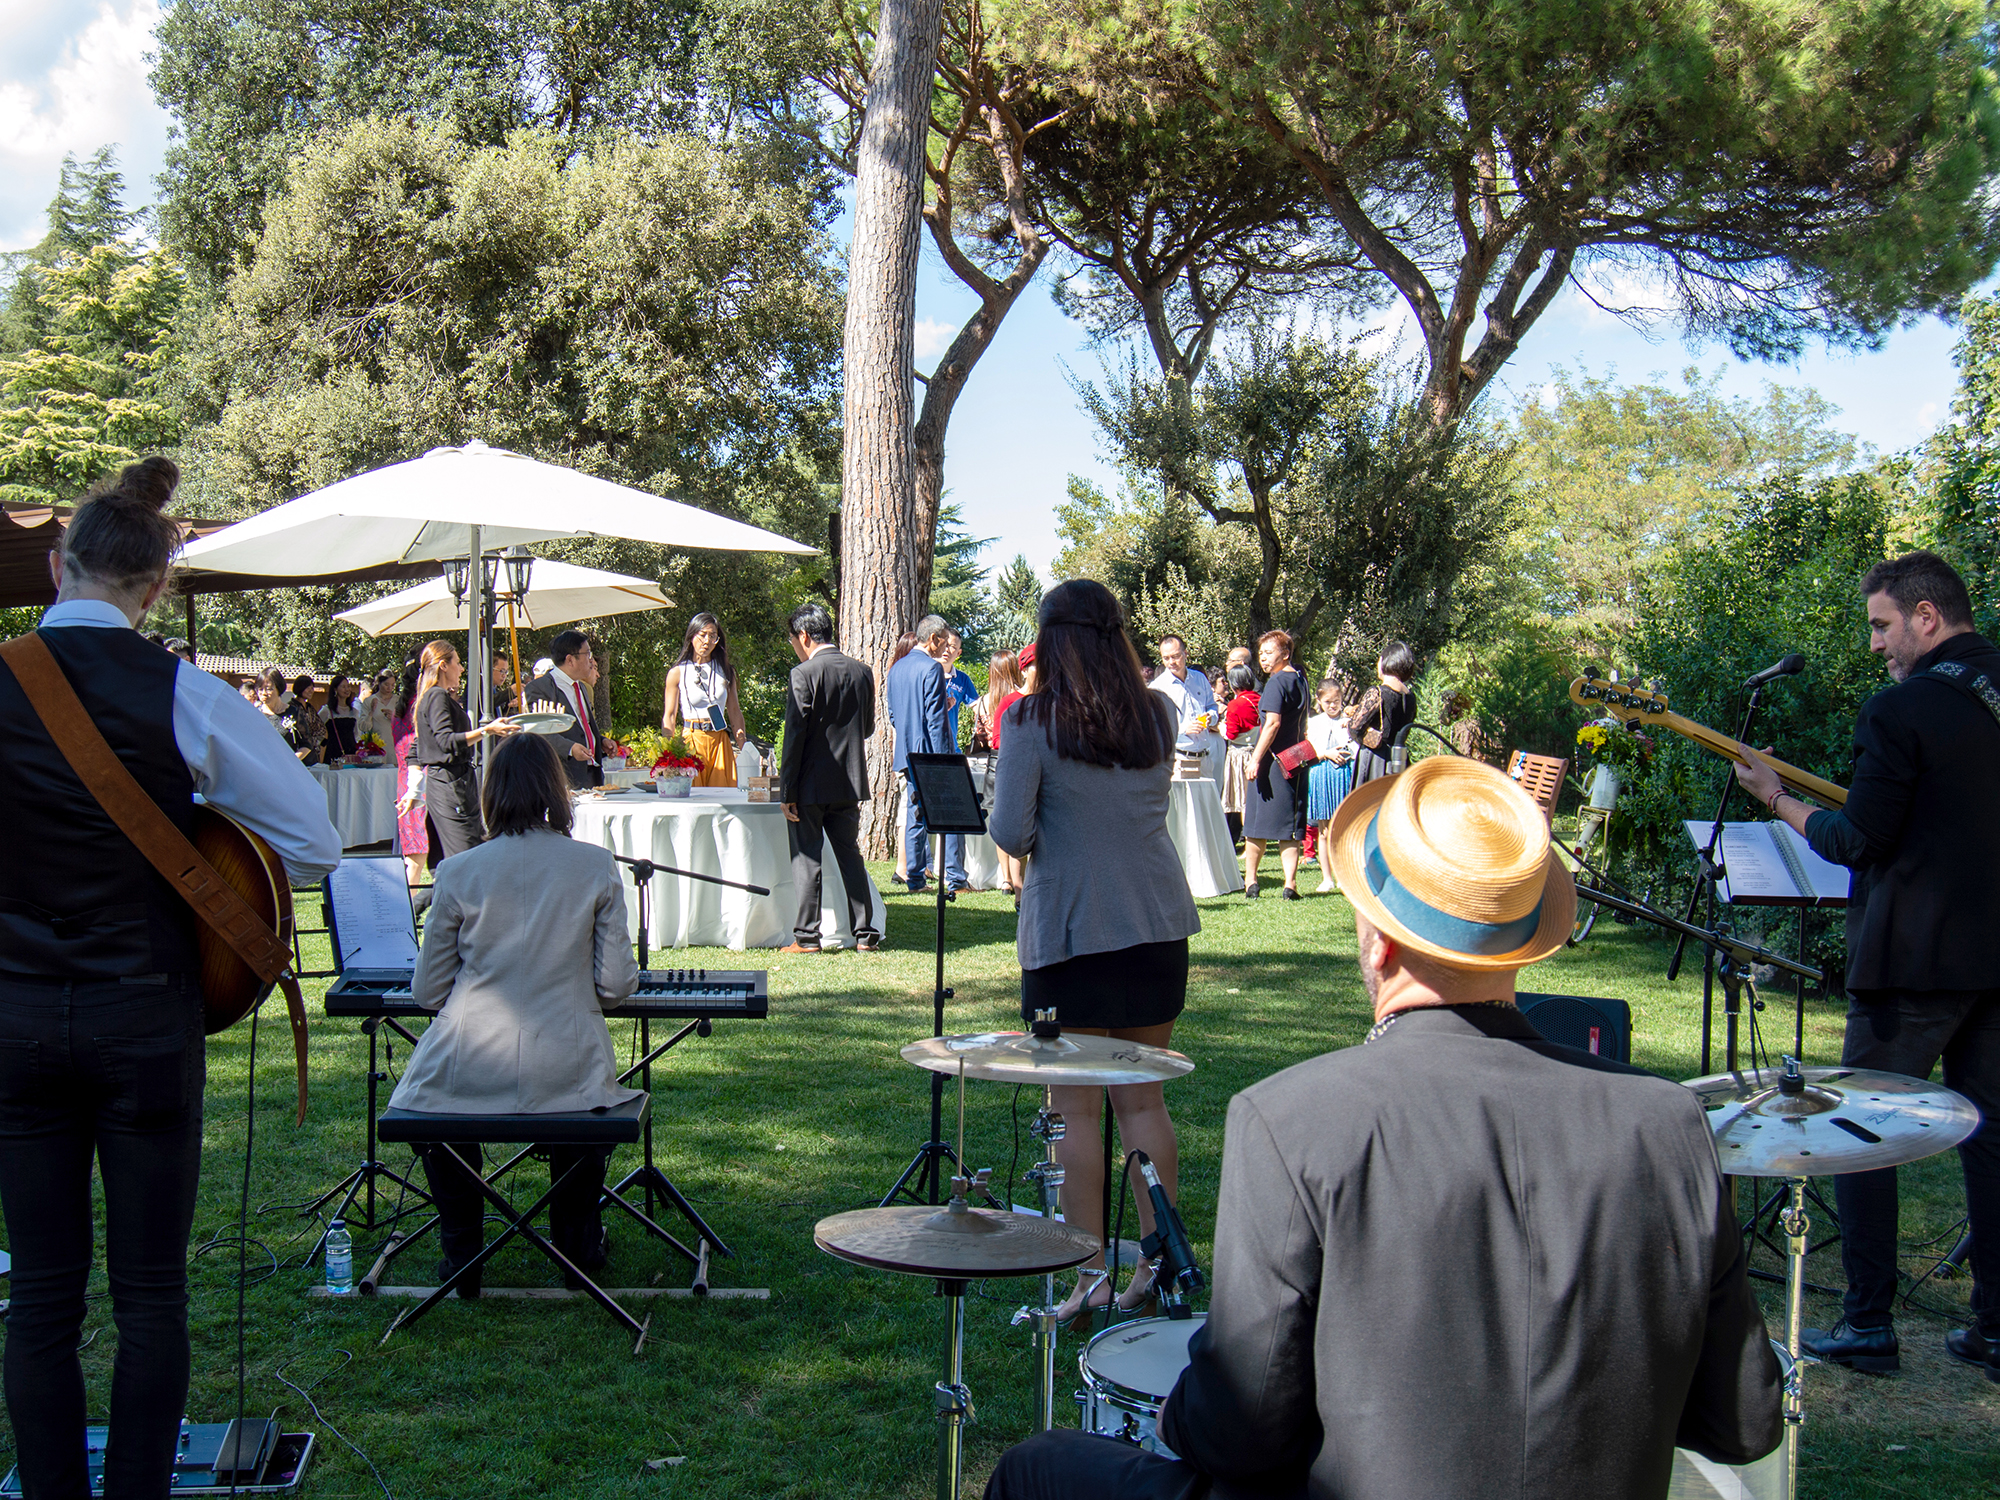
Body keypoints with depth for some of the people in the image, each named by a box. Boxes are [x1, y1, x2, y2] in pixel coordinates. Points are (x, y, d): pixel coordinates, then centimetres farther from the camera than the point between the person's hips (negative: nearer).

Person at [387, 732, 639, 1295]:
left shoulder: (457, 873, -4)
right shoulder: (596, 867, -3)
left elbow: (428, 991, 3)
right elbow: (615, 985, -1)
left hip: (472, 1072, 0)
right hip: (567, 1070, 1)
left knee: (428, 1097, 34)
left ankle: (462, 1255, 33)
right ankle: (579, 1246, 37)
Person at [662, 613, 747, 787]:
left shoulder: (726, 671, 11)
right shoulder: (677, 673, 4)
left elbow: (734, 711, 15)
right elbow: (669, 716, 3)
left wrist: (741, 740, 3)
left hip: (720, 744, 2)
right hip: (691, 741, -2)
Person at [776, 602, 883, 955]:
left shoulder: (803, 675, -13)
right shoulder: (862, 672, 5)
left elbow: (794, 736, -15)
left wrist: (787, 790, -11)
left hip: (811, 784, -6)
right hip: (850, 782, 6)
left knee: (806, 859, 2)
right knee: (850, 856, 13)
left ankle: (806, 937, 4)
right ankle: (866, 934, 14)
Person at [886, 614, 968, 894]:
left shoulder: (896, 669, 11)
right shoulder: (932, 668, -13)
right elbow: (936, 720, -18)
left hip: (908, 754, 8)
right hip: (932, 753, -8)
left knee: (915, 818, 10)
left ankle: (914, 878, 11)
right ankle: (955, 879, -3)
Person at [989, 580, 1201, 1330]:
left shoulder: (1031, 720, -10)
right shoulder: (1158, 714, 4)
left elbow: (1009, 832, -13)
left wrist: (1039, 838, 7)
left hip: (1069, 927, -5)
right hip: (1157, 919, 5)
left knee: (1075, 1107, 3)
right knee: (1143, 1097, 13)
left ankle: (1092, 1279, 7)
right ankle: (1157, 1264, 18)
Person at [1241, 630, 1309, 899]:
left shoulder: (1276, 682, -12)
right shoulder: (1299, 679, 15)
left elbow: (1273, 723, -20)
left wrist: (1256, 759, -20)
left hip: (1271, 761, -8)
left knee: (1256, 826, 3)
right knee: (1287, 829, 6)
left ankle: (1250, 882, 9)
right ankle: (1290, 884, 0)